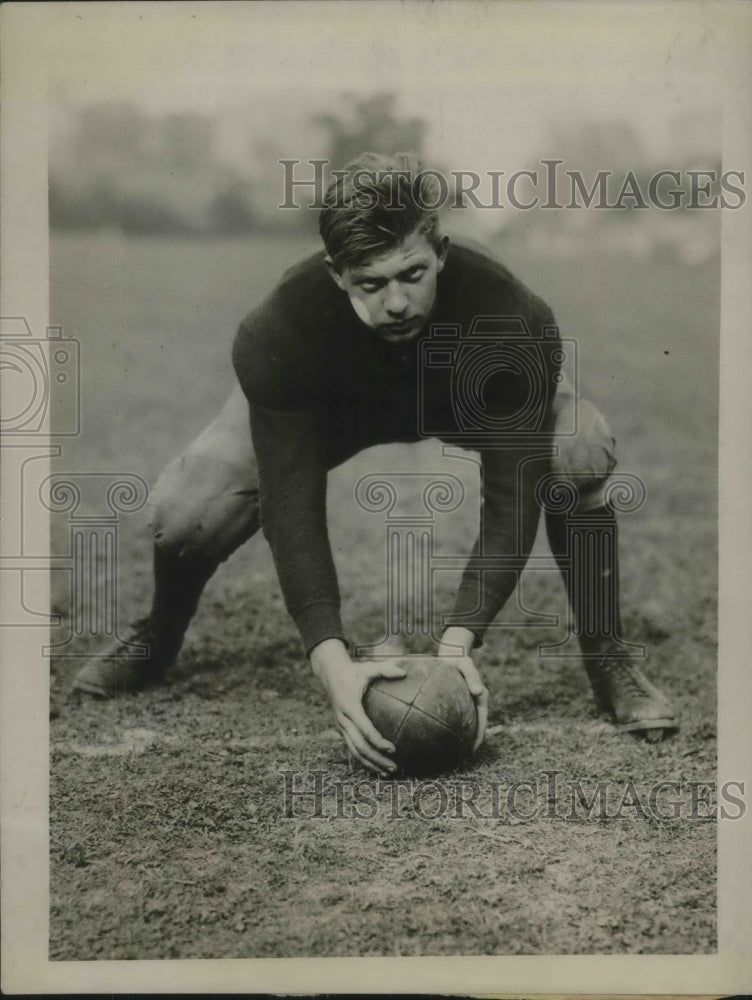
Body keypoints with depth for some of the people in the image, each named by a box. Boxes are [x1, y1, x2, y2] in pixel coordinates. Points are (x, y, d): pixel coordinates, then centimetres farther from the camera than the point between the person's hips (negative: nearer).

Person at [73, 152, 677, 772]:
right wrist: (332, 663, -50)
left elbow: (512, 500, -36)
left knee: (579, 458, -33)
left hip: (471, 391, 0)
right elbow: (292, 508, -38)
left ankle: (607, 659, -10)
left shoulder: (513, 323, -40)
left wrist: (460, 640, -48)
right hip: (326, 400, 0)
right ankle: (158, 637, 16)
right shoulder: (280, 334, -39)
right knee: (182, 512, -21)